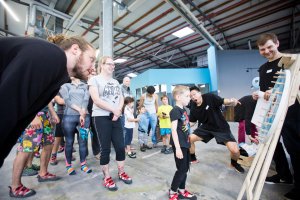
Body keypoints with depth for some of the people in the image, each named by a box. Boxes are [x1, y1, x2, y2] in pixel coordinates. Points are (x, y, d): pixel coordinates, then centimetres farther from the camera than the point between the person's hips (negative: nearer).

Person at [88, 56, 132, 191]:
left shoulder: (115, 82, 17)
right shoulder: (94, 80, -1)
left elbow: (121, 99, 11)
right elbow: (96, 100, -13)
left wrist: (118, 111, -7)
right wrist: (114, 110, -12)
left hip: (116, 118, 6)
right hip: (101, 118, -5)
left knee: (121, 146, 9)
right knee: (105, 149, 4)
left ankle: (121, 173, 29)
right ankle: (107, 177, 23)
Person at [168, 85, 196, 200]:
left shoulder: (183, 110, 10)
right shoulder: (175, 110, -18)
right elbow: (174, 130, -21)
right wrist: (177, 148, -22)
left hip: (185, 144, 9)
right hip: (179, 145, -9)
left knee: (185, 169, 18)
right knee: (181, 169, 4)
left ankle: (181, 191, 36)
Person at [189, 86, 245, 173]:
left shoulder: (210, 97, -20)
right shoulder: (194, 109, -8)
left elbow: (224, 102, -20)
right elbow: (192, 122, 4)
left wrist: (232, 101, -42)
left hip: (221, 127, -3)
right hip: (206, 127, 4)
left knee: (235, 150, -14)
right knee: (190, 139, -5)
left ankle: (234, 163, 25)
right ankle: (193, 159, 22)